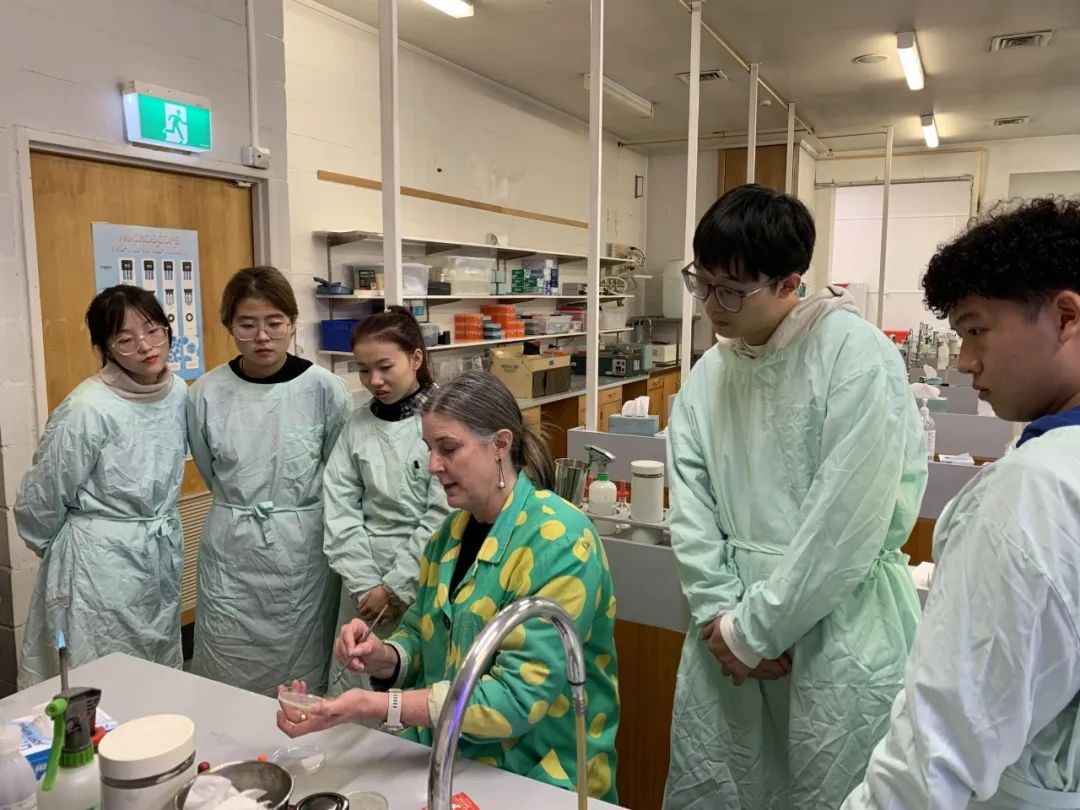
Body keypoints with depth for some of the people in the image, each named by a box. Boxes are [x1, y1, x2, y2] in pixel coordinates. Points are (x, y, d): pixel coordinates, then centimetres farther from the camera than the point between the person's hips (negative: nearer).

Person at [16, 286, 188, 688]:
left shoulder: (179, 392, -3)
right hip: (102, 566, -6)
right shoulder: (88, 409, -21)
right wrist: (59, 552, 6)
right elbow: (38, 502, -10)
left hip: (164, 557, 6)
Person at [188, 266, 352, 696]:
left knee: (302, 685, 11)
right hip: (231, 552, 2)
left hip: (304, 551, -1)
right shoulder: (206, 394, -6)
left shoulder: (325, 390, -11)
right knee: (226, 683, 12)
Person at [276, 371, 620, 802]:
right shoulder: (452, 530, 3)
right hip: (443, 760, 6)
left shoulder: (558, 541, -19)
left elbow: (519, 696, -23)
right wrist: (383, 657, -9)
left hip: (533, 778, -5)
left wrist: (374, 706, -27)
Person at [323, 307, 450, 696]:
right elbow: (340, 510, 1)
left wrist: (396, 587, -10)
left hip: (426, 582, -4)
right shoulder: (357, 425, 4)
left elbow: (443, 518, -13)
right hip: (364, 583, 4)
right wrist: (366, 584, -8)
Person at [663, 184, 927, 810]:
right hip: (732, 630, 6)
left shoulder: (857, 356, -14)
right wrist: (721, 615, -8)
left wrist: (755, 629, -13)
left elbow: (848, 522, -18)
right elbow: (692, 505, 3)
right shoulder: (709, 373, 6)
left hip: (838, 636, -5)